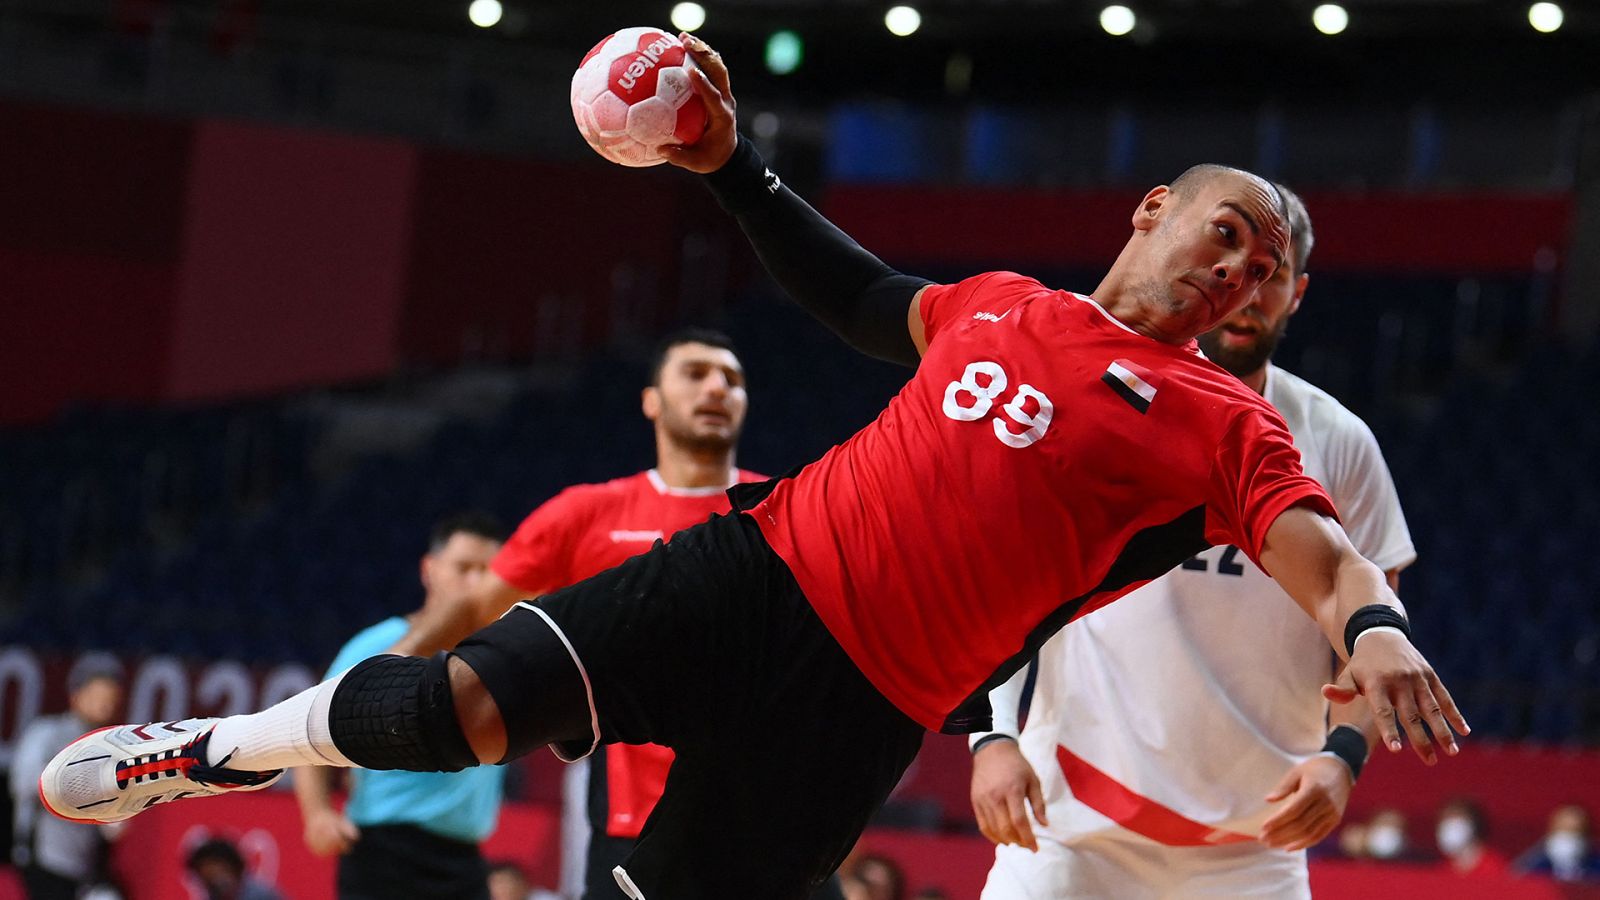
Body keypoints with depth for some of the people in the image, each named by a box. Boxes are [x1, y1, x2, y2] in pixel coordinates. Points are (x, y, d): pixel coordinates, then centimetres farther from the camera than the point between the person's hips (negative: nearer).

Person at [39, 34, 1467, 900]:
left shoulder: (1220, 423, 3)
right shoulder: (1004, 305, 15)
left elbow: (1319, 551, -13)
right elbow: (860, 298, 32)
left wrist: (1372, 625, -35)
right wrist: (733, 167, 29)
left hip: (864, 704, -2)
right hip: (759, 568, 2)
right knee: (473, 703, -14)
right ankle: (203, 752, 9)